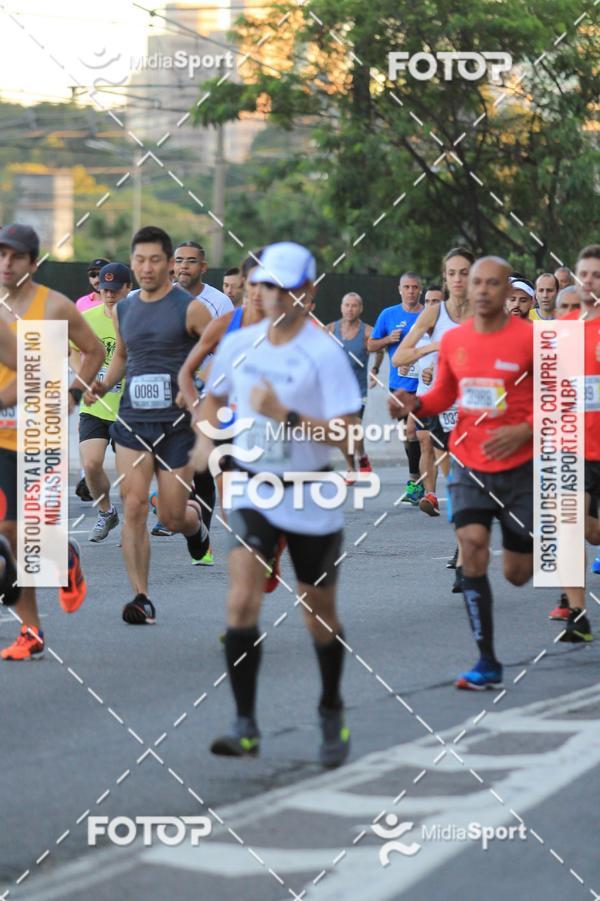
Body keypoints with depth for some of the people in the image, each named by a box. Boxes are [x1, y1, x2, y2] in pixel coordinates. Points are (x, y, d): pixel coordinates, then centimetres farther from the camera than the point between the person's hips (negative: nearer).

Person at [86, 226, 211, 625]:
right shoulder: (124, 309, 9)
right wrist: (104, 385, 7)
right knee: (134, 507, -11)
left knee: (172, 517, 1)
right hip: (132, 422, 3)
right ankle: (141, 598, -6)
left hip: (176, 425, -3)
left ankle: (195, 519, 40)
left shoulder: (190, 308, -6)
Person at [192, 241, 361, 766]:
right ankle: (245, 725, -12)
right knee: (242, 602, -16)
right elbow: (214, 398, 21)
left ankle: (332, 712, 35)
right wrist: (207, 438, 2)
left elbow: (346, 436, -18)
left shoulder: (324, 354, -12)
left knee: (319, 617, 11)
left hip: (311, 499, -2)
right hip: (253, 493, 3)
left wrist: (284, 414, -27)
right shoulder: (238, 344, 2)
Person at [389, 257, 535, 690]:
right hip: (469, 465, 3)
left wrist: (524, 431, -20)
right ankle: (488, 663, -9)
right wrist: (415, 404, -6)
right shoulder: (453, 340, 1)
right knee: (472, 548, -17)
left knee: (518, 573, 4)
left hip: (520, 466, -2)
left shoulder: (530, 339, -11)